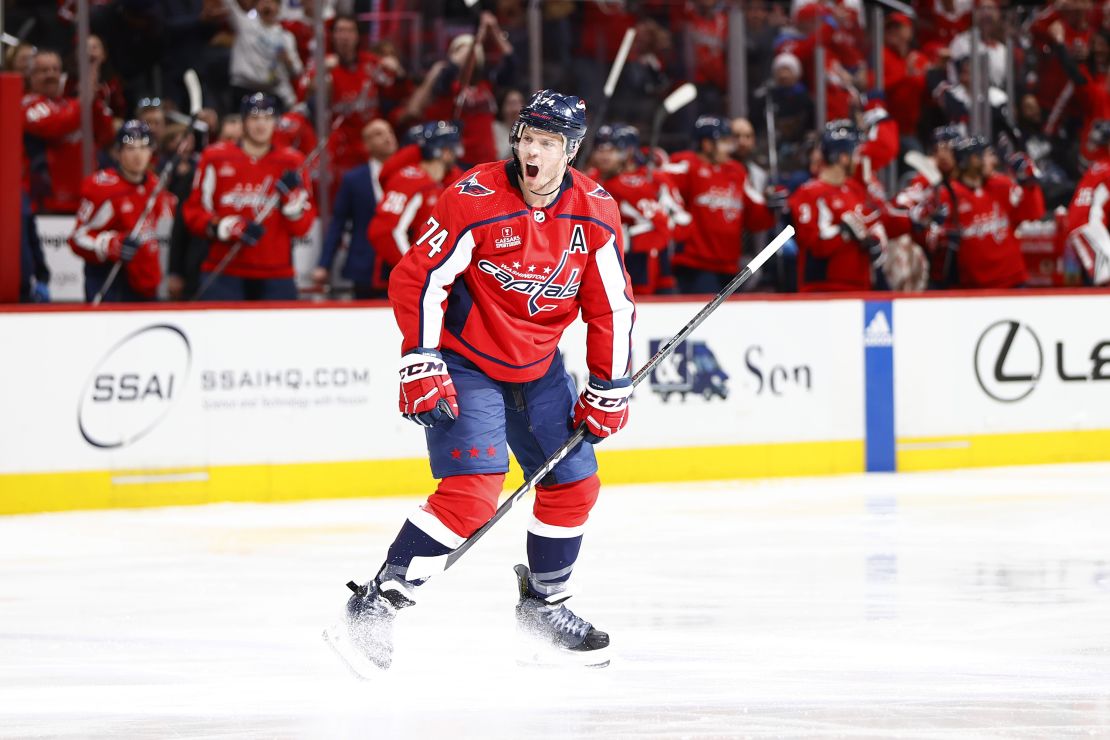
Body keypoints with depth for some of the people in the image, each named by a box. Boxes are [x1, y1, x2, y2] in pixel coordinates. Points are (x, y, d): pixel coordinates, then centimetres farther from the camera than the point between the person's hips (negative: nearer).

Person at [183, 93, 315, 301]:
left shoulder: (292, 163, 6)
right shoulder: (216, 158, 3)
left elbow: (301, 227, 3)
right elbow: (194, 212, 3)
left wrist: (292, 195, -16)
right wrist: (228, 227, -13)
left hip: (275, 278, 1)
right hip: (224, 274, -1)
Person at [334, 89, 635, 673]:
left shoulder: (594, 213, -7)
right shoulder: (475, 200, -22)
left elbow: (612, 306, 2)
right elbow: (416, 279, -18)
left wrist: (608, 390, 1)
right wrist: (421, 365, -22)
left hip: (538, 367, 6)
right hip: (462, 362, -6)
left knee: (575, 485, 9)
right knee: (473, 493, -20)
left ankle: (544, 605, 31)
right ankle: (377, 603, -13)